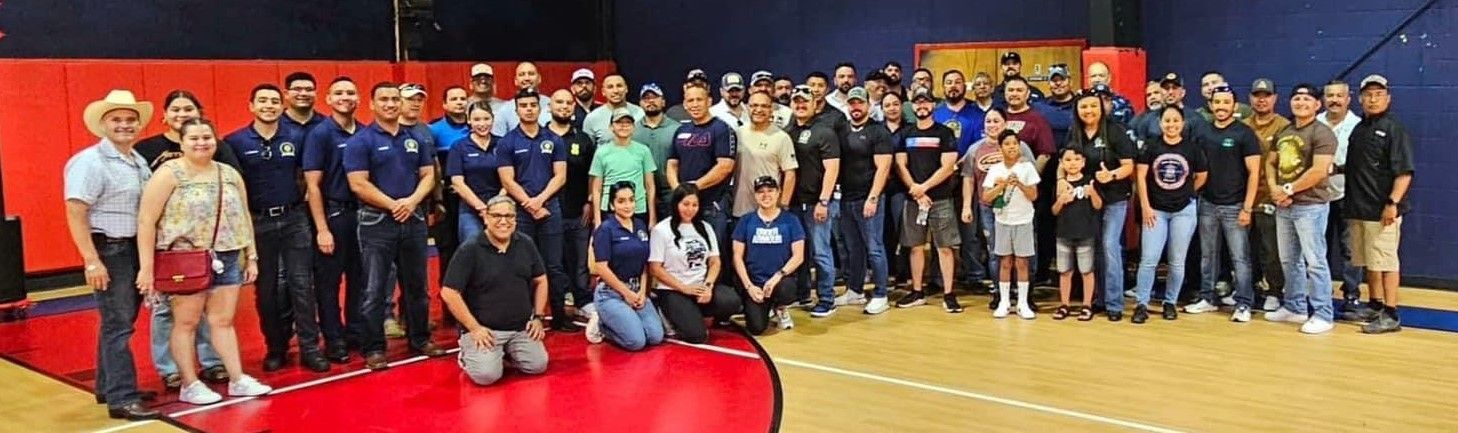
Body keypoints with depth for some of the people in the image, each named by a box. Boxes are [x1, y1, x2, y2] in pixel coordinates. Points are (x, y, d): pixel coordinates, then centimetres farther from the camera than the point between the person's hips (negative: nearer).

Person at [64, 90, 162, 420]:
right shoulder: (90, 162, -13)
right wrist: (92, 261, -22)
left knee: (121, 321, 16)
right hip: (109, 250, -8)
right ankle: (122, 399, -2)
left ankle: (109, 387, 28)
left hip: (137, 249, 8)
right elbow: (75, 214, -18)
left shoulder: (139, 162, 11)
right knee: (117, 325, -6)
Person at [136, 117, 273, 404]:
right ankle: (190, 385, 13)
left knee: (223, 321, 10)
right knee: (186, 323, 4)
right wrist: (146, 267, -14)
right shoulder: (169, 173, -7)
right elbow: (146, 221, -10)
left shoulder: (230, 174, 10)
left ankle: (238, 380, 15)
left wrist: (251, 257, 11)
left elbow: (244, 218, 15)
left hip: (227, 259, 5)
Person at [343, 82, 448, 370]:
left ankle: (420, 338, 25)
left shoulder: (416, 139, 11)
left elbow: (428, 175, 8)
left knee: (416, 285, 13)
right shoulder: (360, 141, -4)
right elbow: (359, 185, -11)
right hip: (376, 222, -5)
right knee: (375, 290, -1)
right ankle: (373, 348, 6)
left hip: (413, 220, 5)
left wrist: (412, 201, -10)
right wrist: (393, 205, -13)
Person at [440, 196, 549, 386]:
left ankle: (505, 352, 17)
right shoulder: (470, 249, -11)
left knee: (538, 365, -13)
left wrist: (538, 317, 6)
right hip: (484, 328, -4)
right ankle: (467, 354, 12)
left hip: (522, 328, 5)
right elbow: (449, 293, -12)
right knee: (486, 375, -23)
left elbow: (540, 280, 16)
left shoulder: (525, 244, 4)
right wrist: (474, 328, -13)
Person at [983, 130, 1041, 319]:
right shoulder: (994, 169, -1)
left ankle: (1022, 303, 7)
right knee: (1005, 262, 6)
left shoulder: (1027, 167, -4)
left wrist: (1020, 184, -22)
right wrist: (1002, 185, -20)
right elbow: (985, 198, -7)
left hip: (1023, 221, -1)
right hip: (1002, 221, 1)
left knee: (1021, 263, 2)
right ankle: (1003, 302, 12)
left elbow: (1033, 196, -7)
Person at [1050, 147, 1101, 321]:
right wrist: (1061, 200, -14)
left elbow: (1098, 206, -7)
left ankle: (1087, 305, 14)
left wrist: (1093, 193, -25)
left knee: (1087, 270, 5)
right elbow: (1054, 211, 5)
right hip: (1064, 233, 3)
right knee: (1064, 271, 10)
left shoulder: (1089, 181, -4)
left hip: (1085, 233, -2)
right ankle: (1064, 305, 20)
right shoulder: (1060, 184, 3)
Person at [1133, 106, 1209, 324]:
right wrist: (1145, 206, -8)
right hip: (1155, 210, 0)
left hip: (1184, 211, 1)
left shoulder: (1192, 149, -1)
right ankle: (1142, 304, 1)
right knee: (1148, 259, -5)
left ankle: (1170, 303, 19)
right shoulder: (1151, 147, -1)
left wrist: (1185, 194, 11)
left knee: (1177, 261, 7)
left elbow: (1201, 177, 11)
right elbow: (1141, 176, -3)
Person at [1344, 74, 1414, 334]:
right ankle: (1374, 306, 26)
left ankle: (1390, 315, -1)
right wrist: (1350, 204, 13)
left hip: (1382, 211, -7)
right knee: (1368, 262, 15)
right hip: (1358, 209, 7)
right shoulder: (1358, 130, 14)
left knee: (1385, 262, -5)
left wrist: (1393, 203, -22)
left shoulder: (1394, 130, -7)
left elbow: (1404, 172, -13)